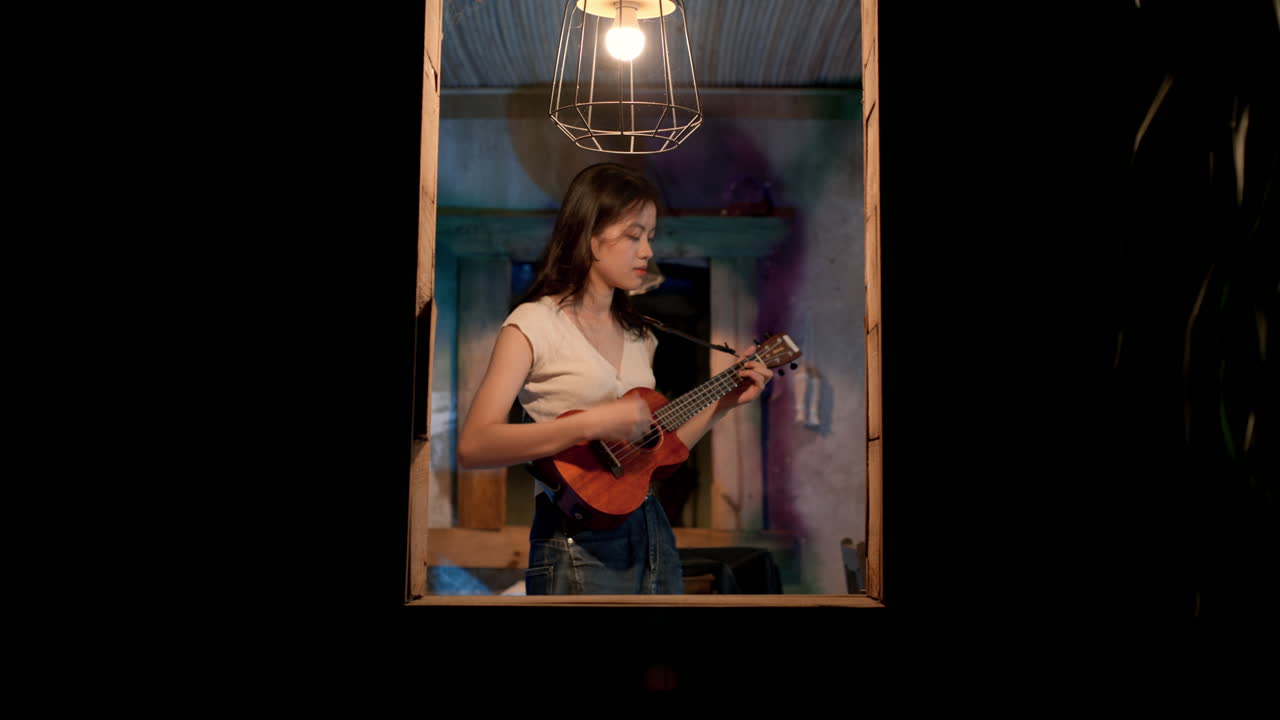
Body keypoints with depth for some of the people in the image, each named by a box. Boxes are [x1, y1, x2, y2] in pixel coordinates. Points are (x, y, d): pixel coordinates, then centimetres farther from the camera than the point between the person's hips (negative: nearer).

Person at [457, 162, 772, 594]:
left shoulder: (638, 335, 11)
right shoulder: (535, 323, -9)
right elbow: (472, 448, -21)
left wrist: (723, 403, 5)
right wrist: (592, 423, -27)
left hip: (653, 533, 7)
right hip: (578, 545, -6)